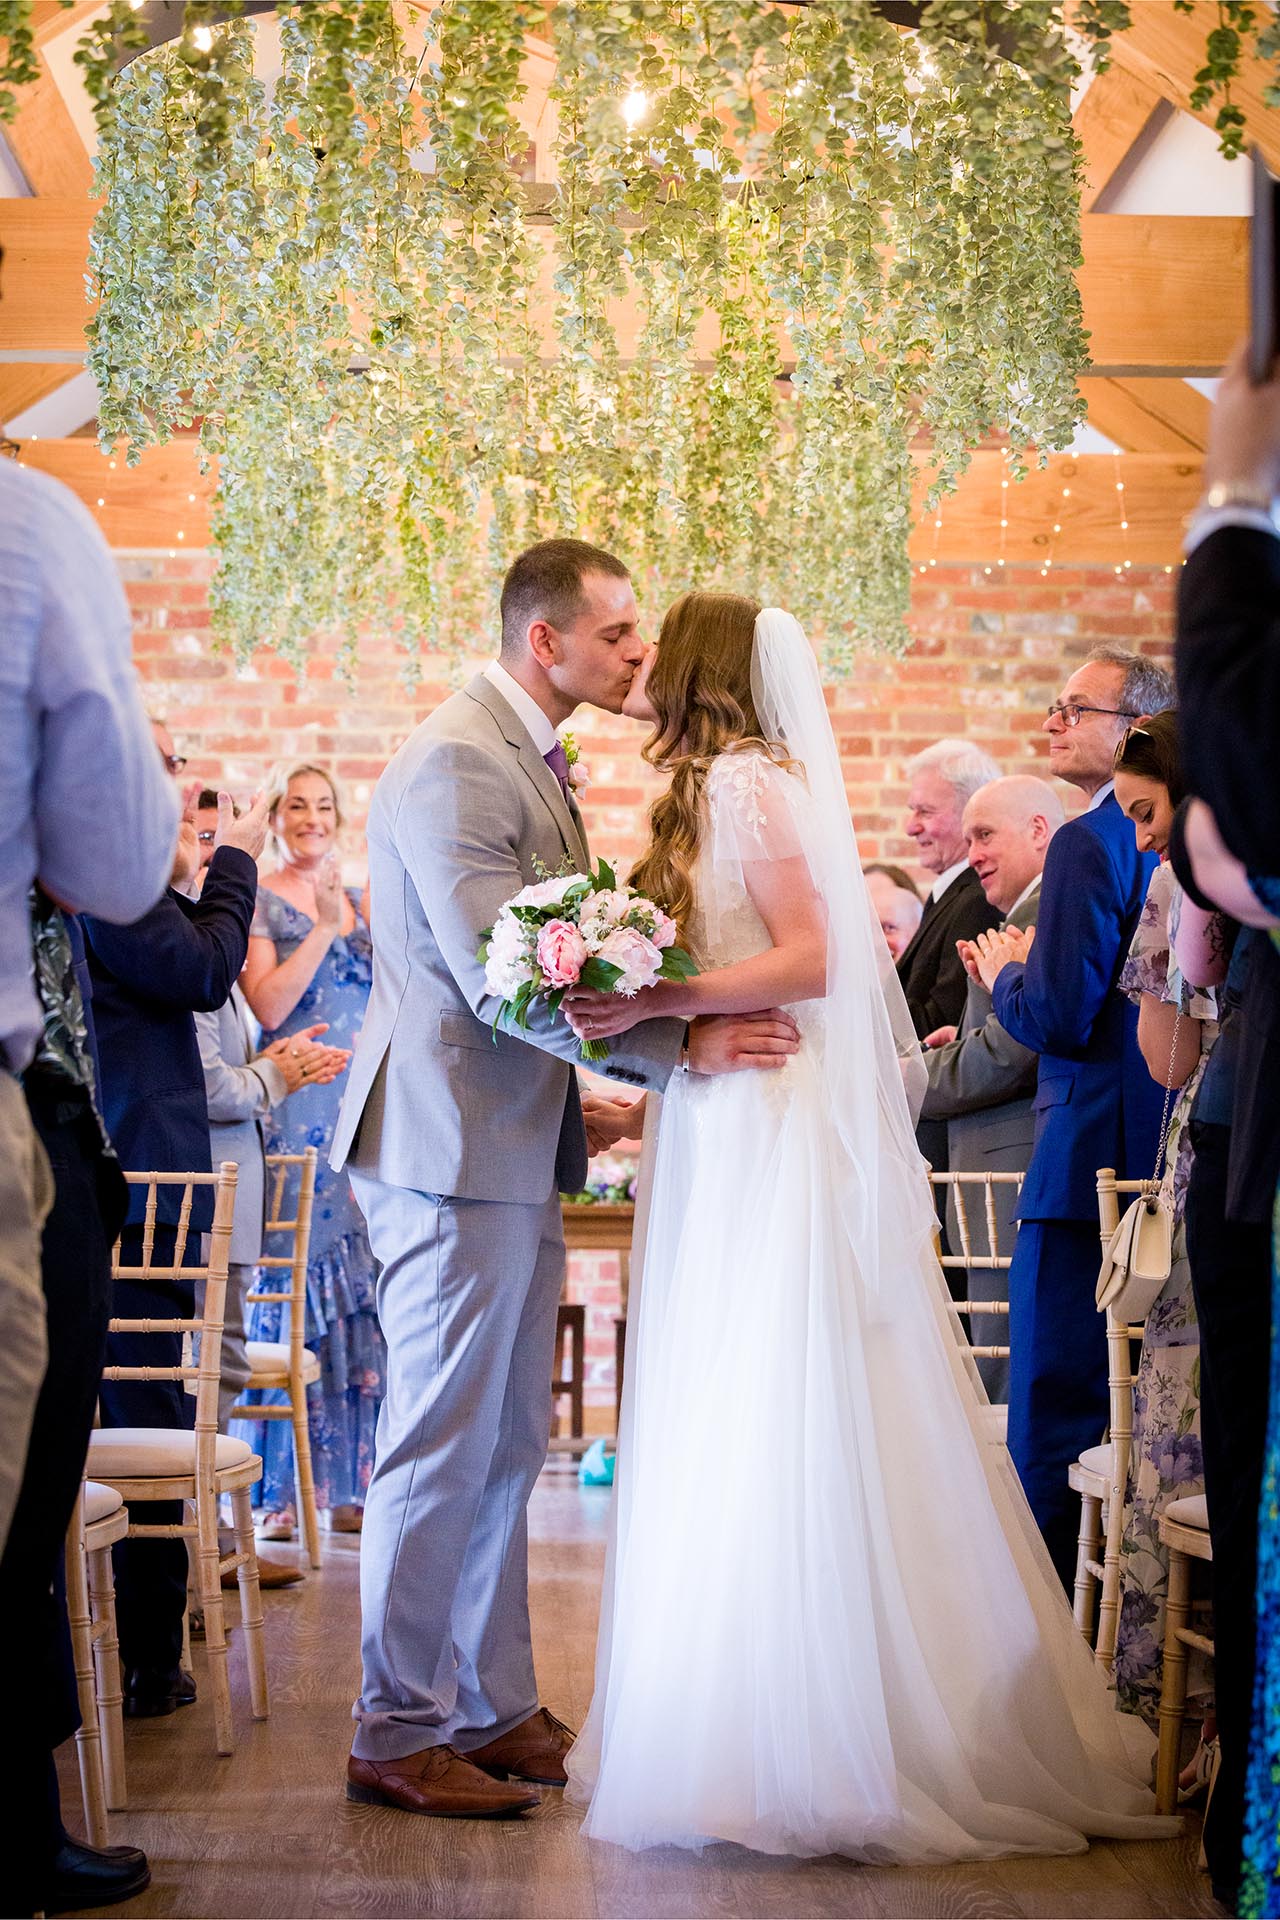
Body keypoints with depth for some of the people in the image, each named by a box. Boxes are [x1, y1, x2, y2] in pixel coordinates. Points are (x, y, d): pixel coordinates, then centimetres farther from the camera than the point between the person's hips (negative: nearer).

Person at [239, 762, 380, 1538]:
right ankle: (279, 1492, 0)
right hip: (292, 1115, -4)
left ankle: (348, 1482, 10)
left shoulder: (363, 900, 16)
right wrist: (324, 928, -13)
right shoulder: (256, 901, 1)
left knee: (360, 1288, 2)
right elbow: (269, 1006, -10)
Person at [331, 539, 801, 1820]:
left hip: (516, 1149, 10)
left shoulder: (528, 756, 16)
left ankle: (493, 1710, 24)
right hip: (454, 1149, -10)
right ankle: (397, 1735, 9)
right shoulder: (456, 762, -16)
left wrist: (578, 1091, 16)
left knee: (508, 1448, 14)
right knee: (442, 1449, -2)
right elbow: (493, 975, -24)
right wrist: (676, 1046, -21)